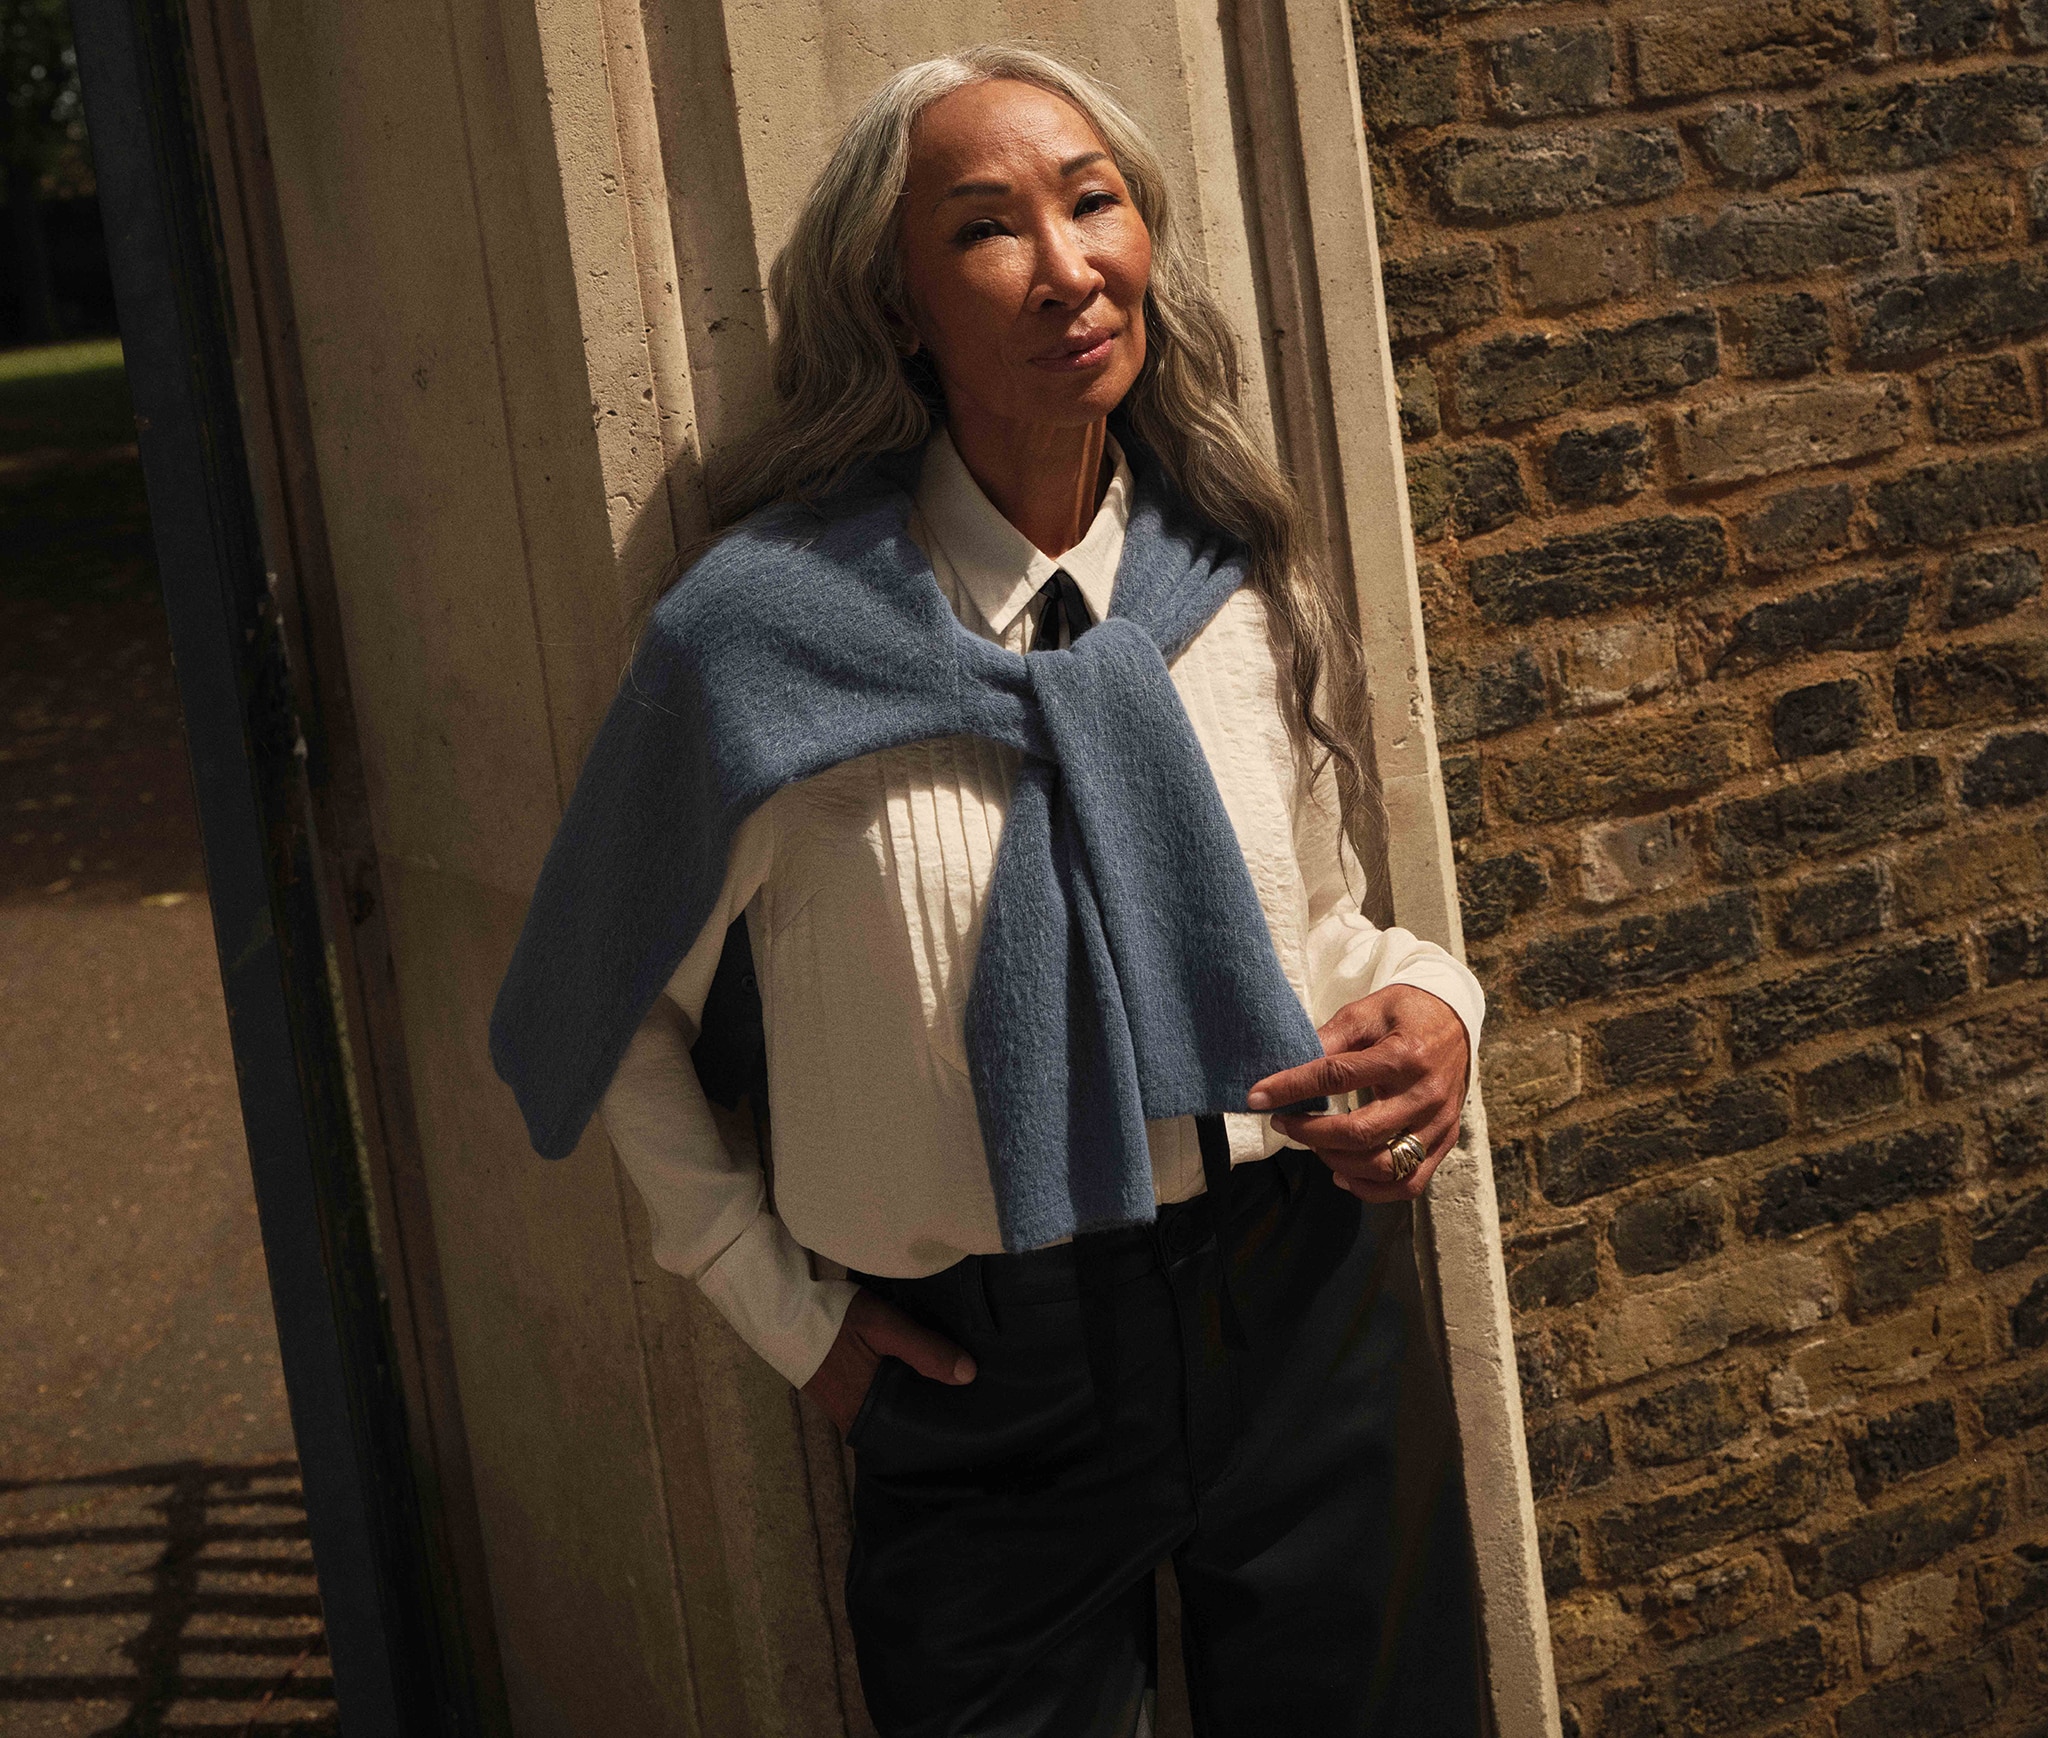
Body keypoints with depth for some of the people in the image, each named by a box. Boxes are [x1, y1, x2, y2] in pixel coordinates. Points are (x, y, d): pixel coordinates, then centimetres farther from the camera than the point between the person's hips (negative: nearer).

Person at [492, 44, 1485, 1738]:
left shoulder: (1246, 582, 0)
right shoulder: (767, 627, -12)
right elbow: (614, 1009, 0)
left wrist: (1429, 1004, -8)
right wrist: (781, 1301, -1)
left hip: (1307, 1318, 4)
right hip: (983, 1385, -3)